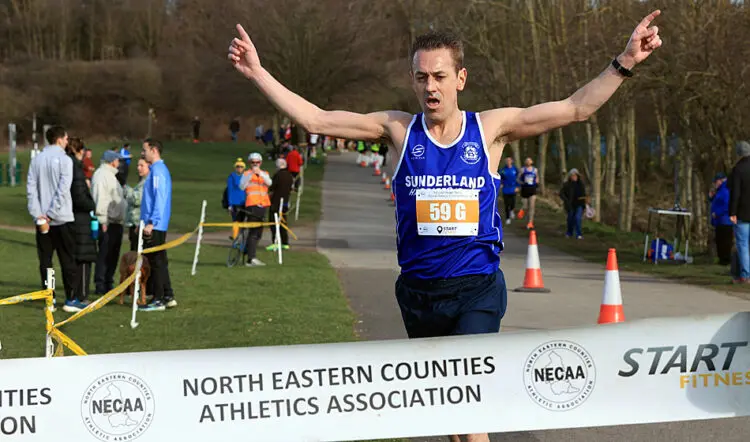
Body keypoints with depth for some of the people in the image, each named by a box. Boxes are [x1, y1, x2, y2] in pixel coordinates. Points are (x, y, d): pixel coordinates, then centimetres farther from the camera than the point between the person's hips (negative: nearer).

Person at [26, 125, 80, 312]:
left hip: (42, 220, 4)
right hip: (62, 219, -4)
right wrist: (50, 214, -13)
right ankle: (70, 299, 3)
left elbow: (31, 189, -2)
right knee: (68, 260, 3)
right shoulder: (64, 160, -9)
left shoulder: (36, 160, 6)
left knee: (45, 260, 7)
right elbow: (63, 190, -17)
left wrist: (38, 215, -6)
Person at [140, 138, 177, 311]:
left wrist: (151, 223, -23)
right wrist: (145, 222, 23)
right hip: (157, 225, 10)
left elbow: (159, 199, -21)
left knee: (156, 262, -6)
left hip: (155, 226, -10)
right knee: (159, 261, 14)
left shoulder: (157, 171, -14)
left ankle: (159, 300, -3)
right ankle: (168, 297, 18)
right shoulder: (160, 169, 17)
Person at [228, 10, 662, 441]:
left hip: (477, 290, -2)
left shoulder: (491, 127, -1)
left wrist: (625, 62, -11)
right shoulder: (399, 129, 1)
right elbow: (315, 119, 1)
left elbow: (577, 108, -1)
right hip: (418, 290, 3)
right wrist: (258, 73, -3)